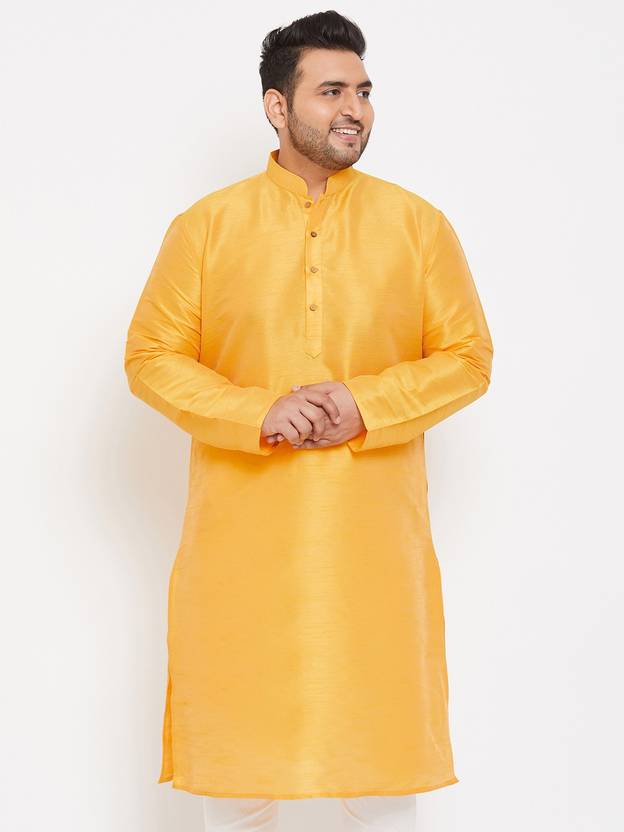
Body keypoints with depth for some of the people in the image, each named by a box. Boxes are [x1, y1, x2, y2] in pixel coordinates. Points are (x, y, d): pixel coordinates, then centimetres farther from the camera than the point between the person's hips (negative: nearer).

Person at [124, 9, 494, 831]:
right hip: (243, 529, 0)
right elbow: (150, 356, 1)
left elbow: (468, 356, 3)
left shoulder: (419, 224, 3)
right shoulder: (205, 226, 1)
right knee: (237, 737, 9)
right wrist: (258, 415, -15)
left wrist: (366, 406, -13)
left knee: (381, 726, 8)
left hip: (375, 530, 1)